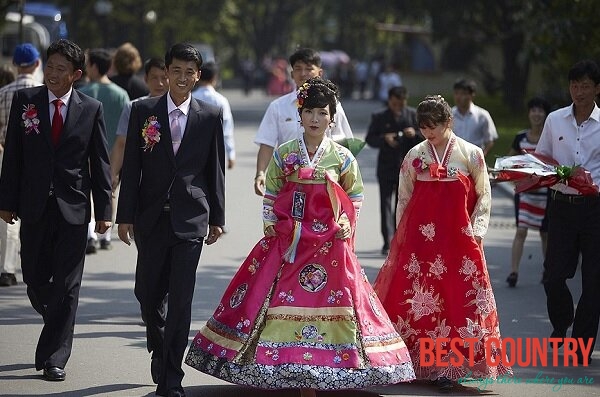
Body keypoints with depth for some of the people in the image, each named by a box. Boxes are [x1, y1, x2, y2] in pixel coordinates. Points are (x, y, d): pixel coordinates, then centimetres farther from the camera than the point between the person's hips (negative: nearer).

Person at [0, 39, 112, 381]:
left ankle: (55, 358, 4)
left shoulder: (91, 109, 0)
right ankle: (58, 335, 34)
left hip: (73, 208, -1)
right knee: (35, 279, 8)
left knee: (66, 286, -1)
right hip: (34, 206, 2)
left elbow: (100, 162, 3)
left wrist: (104, 210, -1)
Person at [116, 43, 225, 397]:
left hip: (191, 217, -1)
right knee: (147, 292, 8)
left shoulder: (211, 116, 3)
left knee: (181, 298, -4)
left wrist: (217, 218, 5)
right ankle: (160, 348, 37)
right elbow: (131, 166, 3)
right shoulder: (143, 111, 3)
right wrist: (126, 215, -1)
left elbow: (216, 169, 7)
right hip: (152, 217, 1)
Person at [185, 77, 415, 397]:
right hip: (287, 240, 1)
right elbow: (270, 195, 10)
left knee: (324, 302, -3)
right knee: (281, 302, -3)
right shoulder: (283, 154, 4)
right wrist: (270, 225, 1)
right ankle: (290, 366, 6)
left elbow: (355, 197, 12)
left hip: (329, 244, -1)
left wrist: (345, 223, 0)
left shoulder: (342, 157, 1)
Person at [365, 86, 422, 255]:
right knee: (386, 203, -7)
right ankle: (387, 242, -11)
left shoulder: (412, 114, 3)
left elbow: (425, 138, 5)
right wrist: (384, 139, -18)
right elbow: (370, 139, 0)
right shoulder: (379, 117, 0)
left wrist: (415, 134, -16)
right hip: (386, 167, -1)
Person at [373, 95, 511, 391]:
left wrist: (476, 231, -1)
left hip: (458, 239, -2)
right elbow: (404, 198, 13)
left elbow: (484, 195, 6)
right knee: (411, 298, -2)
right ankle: (413, 361, 8)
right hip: (418, 238, 2)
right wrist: (401, 234, 9)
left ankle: (446, 368, 1)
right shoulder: (414, 156, 6)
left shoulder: (471, 154, 1)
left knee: (456, 300, -4)